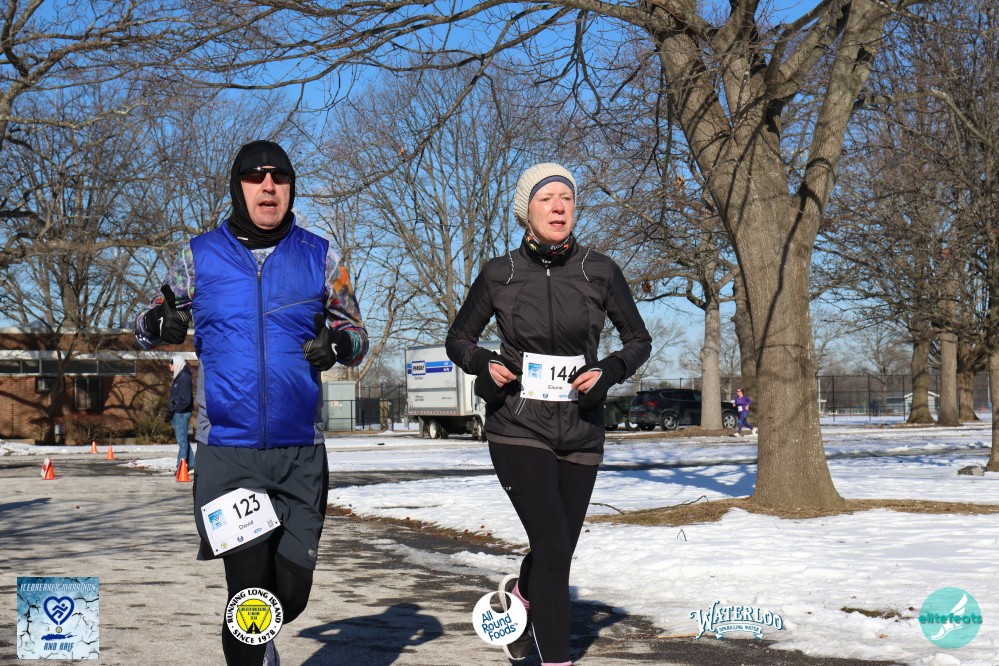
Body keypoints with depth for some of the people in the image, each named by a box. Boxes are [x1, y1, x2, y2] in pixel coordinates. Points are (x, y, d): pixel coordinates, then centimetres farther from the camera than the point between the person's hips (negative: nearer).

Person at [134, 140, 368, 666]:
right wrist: (155, 325, -11)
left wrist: (339, 343, -12)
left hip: (301, 453, 2)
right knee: (251, 591, -8)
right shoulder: (200, 256, 5)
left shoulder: (319, 257, 5)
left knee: (291, 593, 9)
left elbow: (356, 332, 12)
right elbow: (148, 326, 13)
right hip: (227, 450, -1)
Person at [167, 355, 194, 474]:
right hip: (177, 414, 10)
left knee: (182, 440, -7)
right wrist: (170, 410, 11)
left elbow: (186, 399, -20)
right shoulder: (178, 377, 16)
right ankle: (191, 465, 18)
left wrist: (173, 409, -18)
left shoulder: (184, 378, -14)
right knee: (183, 440, 13)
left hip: (181, 413, -10)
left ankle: (181, 467, -5)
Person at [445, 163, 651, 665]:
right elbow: (458, 339, 9)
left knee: (556, 552, 13)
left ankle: (521, 594, 47)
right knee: (553, 547, -17)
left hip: (580, 432, 2)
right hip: (518, 429, -2)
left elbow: (639, 341, 8)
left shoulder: (600, 271, -2)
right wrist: (484, 364, -12)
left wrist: (609, 370, -12)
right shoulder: (499, 275, -3)